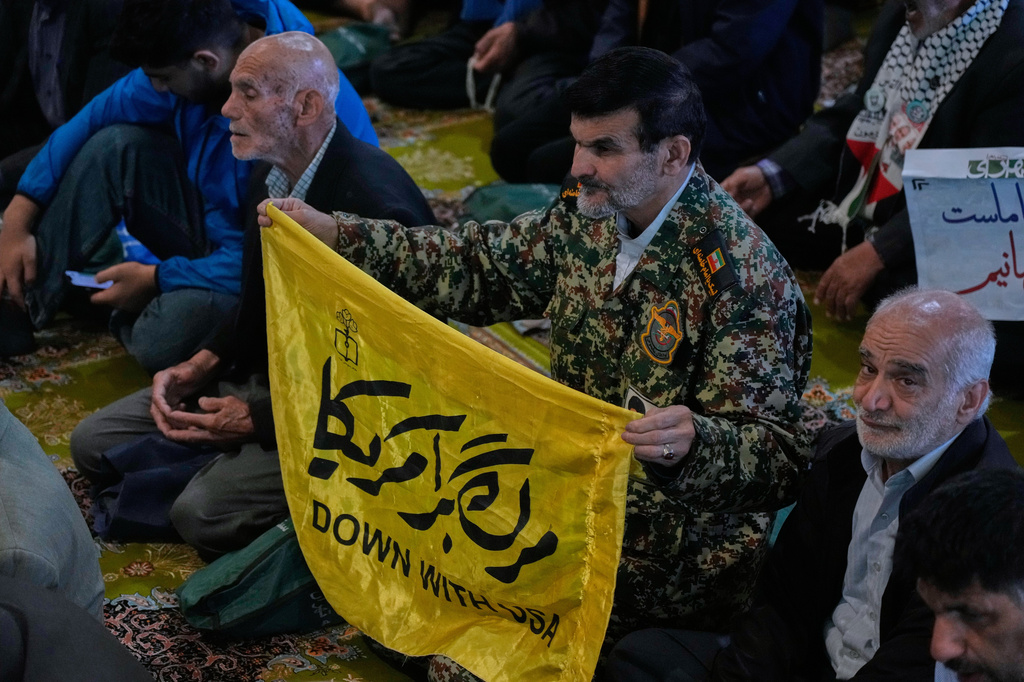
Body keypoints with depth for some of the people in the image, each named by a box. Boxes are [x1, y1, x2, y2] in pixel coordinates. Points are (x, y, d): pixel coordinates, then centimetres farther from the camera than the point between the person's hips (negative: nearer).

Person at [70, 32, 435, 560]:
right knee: (93, 442, 3)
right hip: (266, 377, 9)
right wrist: (202, 365, -1)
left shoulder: (374, 202, -27)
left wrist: (260, 419, -21)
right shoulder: (273, 173, 0)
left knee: (204, 512, -26)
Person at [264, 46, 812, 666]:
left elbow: (776, 458, -27)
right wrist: (335, 234, 2)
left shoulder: (743, 276, -25)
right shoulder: (591, 214, -1)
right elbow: (484, 268, 10)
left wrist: (693, 443, -50)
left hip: (680, 541, -8)